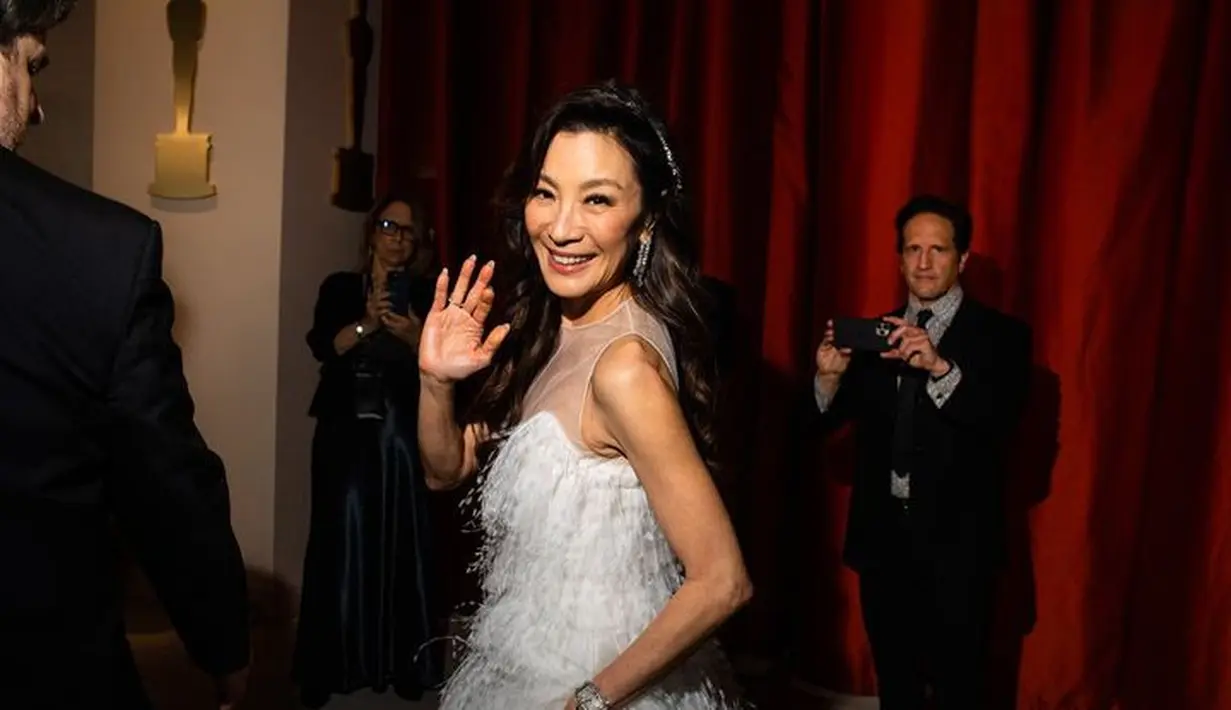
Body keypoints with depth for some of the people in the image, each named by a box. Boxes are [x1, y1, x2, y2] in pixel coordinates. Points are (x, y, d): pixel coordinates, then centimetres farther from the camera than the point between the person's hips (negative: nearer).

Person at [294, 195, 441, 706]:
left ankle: (403, 665, 10)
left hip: (401, 435, 1)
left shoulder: (424, 296, 8)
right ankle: (332, 666, 9)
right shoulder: (340, 288, 6)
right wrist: (366, 325, -25)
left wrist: (414, 337, -19)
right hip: (345, 434, 0)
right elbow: (322, 347, -10)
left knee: (400, 545, 0)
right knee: (342, 544, -2)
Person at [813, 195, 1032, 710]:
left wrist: (940, 367, -33)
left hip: (956, 540, -4)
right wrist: (830, 375, -16)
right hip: (882, 534, 4)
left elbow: (1000, 424, -19)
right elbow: (830, 420, 5)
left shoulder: (1000, 335, -5)